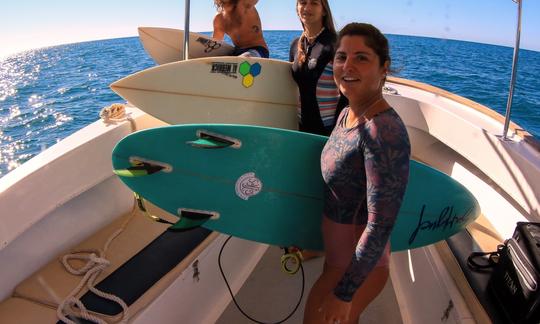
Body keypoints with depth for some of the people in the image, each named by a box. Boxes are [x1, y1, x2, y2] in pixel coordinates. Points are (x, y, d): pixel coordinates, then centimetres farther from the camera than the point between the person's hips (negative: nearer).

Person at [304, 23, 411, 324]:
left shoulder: (385, 132, -29)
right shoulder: (347, 115, -2)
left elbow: (381, 226, -28)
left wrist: (344, 293, -20)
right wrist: (314, 243, 19)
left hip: (359, 265, -8)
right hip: (338, 254, 8)